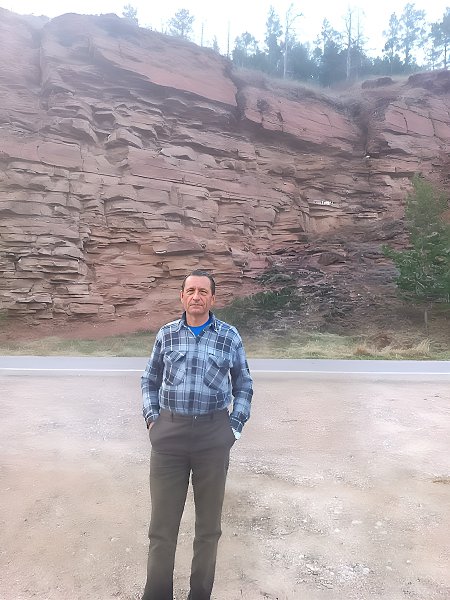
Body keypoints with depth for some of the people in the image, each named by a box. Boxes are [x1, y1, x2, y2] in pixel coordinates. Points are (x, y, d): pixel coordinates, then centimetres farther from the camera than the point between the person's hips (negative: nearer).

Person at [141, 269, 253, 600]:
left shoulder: (229, 336, -1)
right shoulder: (166, 334, 4)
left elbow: (244, 386, 8)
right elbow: (149, 380, 14)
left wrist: (234, 427, 1)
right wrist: (152, 418, 4)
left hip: (213, 436, -1)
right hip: (169, 435, 1)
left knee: (209, 525, 14)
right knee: (162, 524, 10)